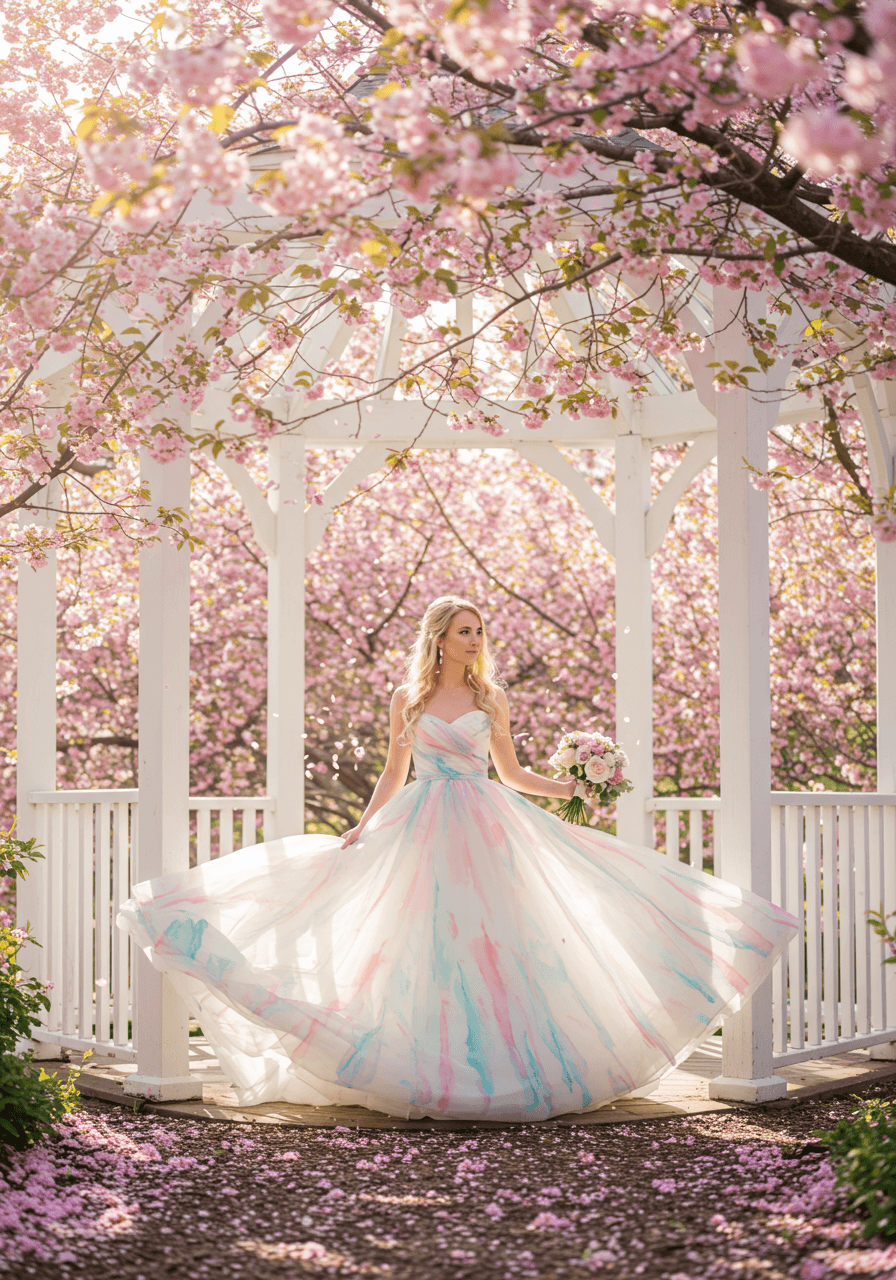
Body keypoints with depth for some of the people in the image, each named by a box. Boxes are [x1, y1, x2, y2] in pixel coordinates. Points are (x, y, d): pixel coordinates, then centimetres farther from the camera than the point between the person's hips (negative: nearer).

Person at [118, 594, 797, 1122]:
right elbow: (393, 774, 12)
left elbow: (512, 772, 12)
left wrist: (564, 788, -3)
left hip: (486, 827, 0)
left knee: (488, 939, -4)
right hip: (424, 830, 0)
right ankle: (435, 1067, 5)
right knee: (427, 944, -2)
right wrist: (361, 828, 2)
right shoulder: (407, 698, 7)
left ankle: (495, 1061, 2)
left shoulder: (491, 697, 8)